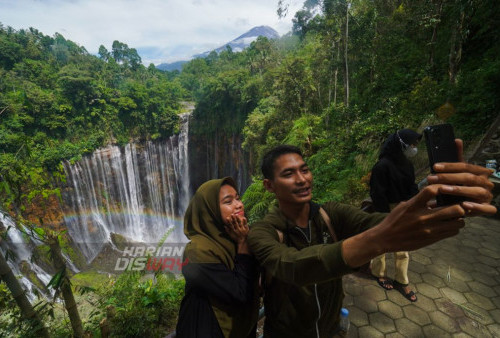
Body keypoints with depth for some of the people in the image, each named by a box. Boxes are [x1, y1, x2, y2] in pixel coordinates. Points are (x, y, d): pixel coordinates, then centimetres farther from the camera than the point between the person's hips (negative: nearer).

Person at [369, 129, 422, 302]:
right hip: (387, 212, -7)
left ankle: (401, 281, 35)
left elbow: (412, 188, 7)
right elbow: (378, 194, -20)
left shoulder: (407, 164, 1)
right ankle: (378, 273, 37)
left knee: (403, 249, 17)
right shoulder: (383, 165, -22)